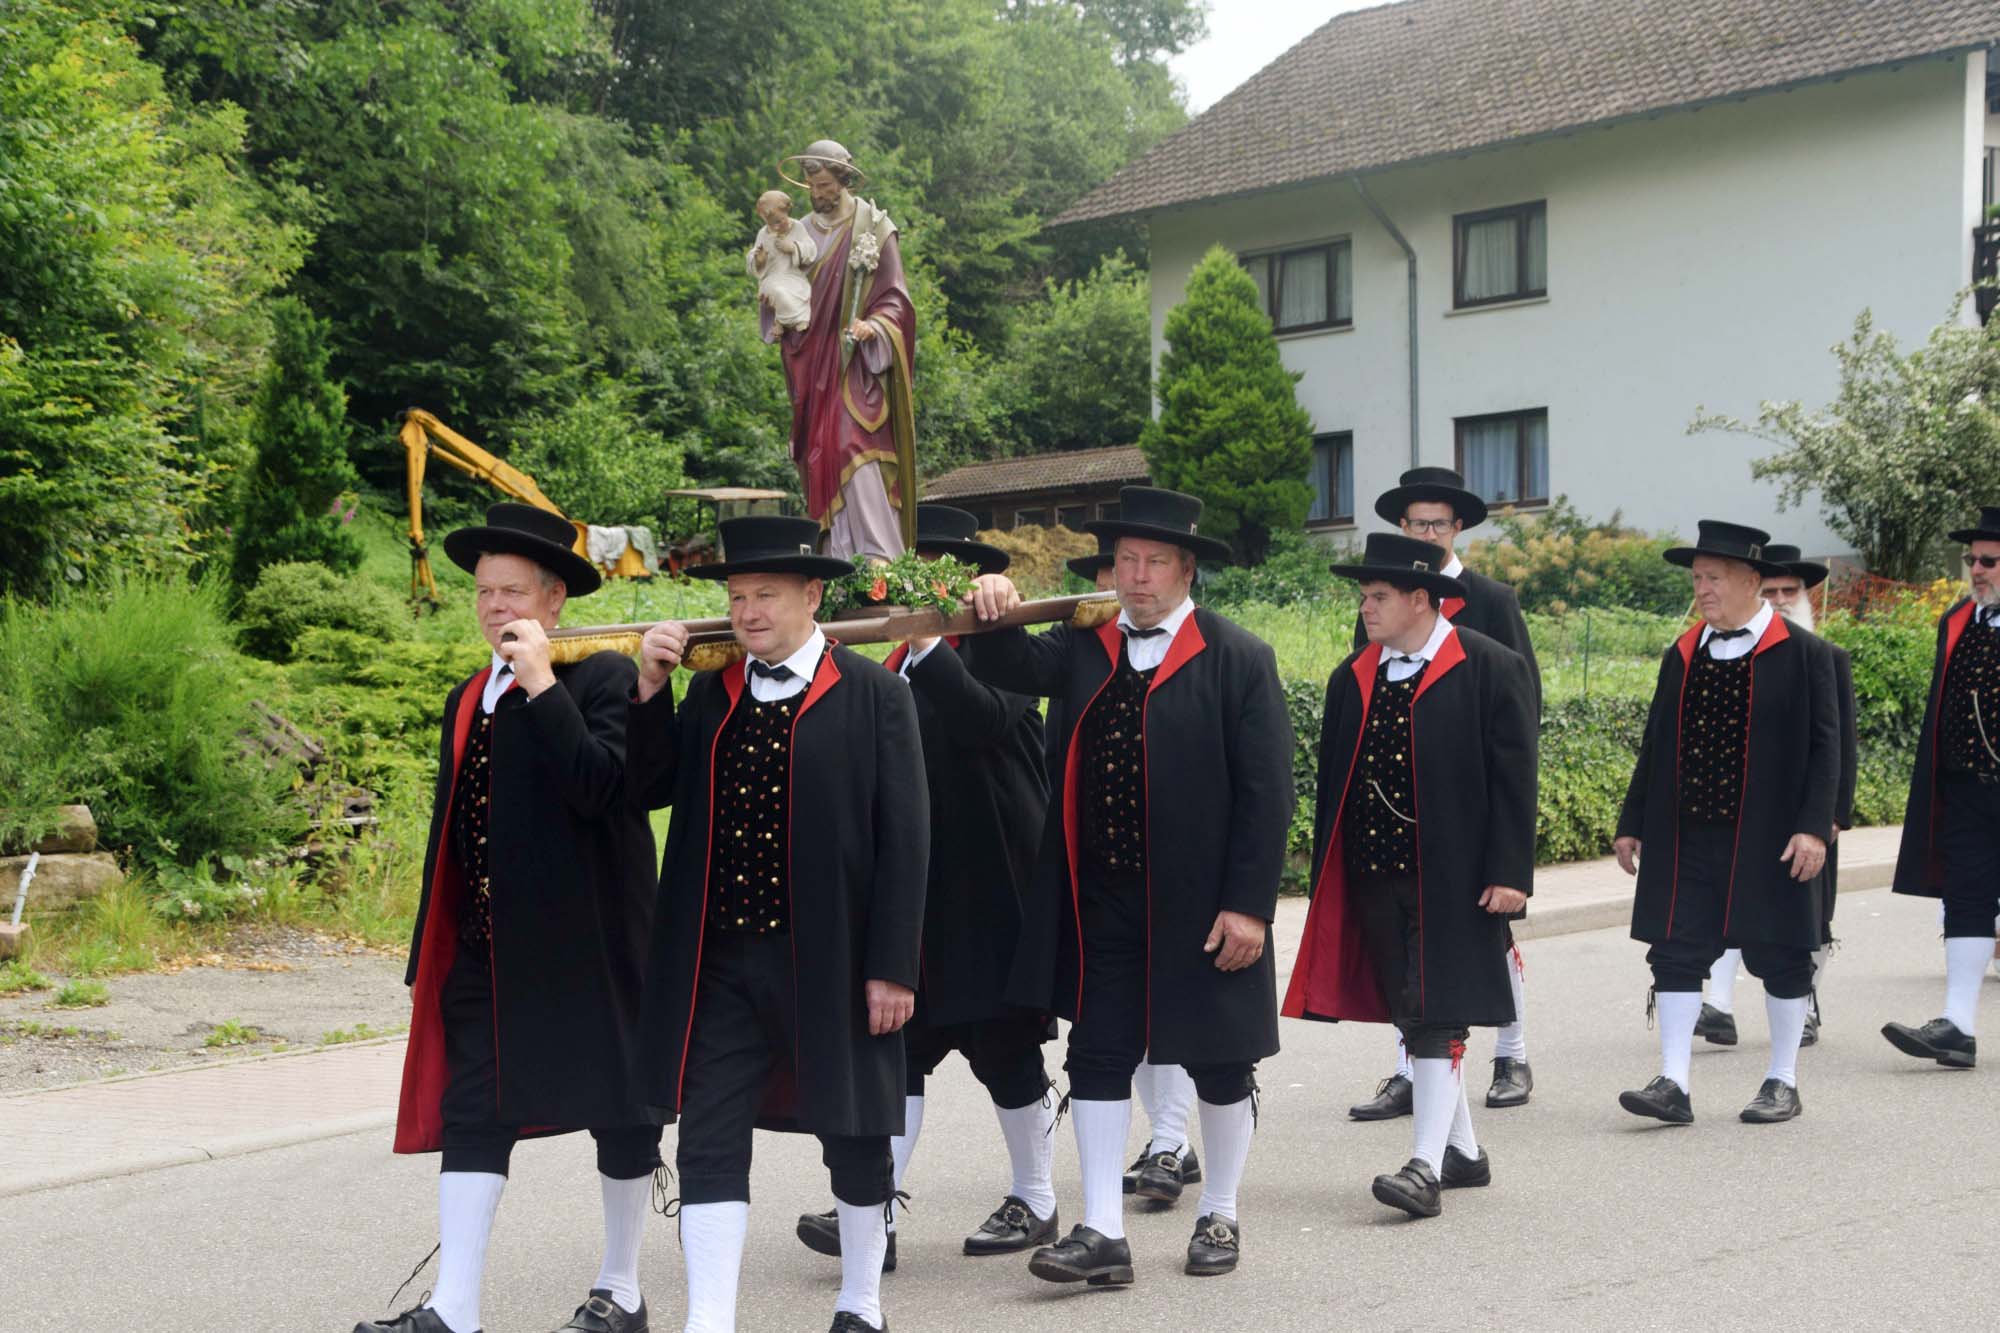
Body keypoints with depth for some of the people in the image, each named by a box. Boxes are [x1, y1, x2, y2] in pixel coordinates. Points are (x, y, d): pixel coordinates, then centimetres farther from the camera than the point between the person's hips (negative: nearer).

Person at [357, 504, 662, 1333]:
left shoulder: (604, 678, -8)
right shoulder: (469, 699, 14)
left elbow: (600, 787, -24)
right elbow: (453, 828, 17)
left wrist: (543, 685, -22)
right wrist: (429, 956, 16)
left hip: (586, 946, -6)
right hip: (487, 950, 6)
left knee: (619, 1109, 7)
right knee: (471, 1115, 0)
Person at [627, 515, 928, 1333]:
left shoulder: (873, 694, -5)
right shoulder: (709, 693, 9)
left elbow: (903, 839, -7)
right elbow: (649, 791, 6)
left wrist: (893, 966, -12)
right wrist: (650, 690, -5)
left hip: (832, 961, -3)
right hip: (721, 964, 3)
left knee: (853, 1136, 12)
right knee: (709, 1142, -1)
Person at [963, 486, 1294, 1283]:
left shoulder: (1238, 660, -6)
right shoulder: (1083, 648, 7)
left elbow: (1266, 792, -9)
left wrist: (1249, 904, -14)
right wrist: (996, 619, -29)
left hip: (1202, 904, -3)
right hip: (1102, 903, 3)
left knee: (1220, 1065, 10)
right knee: (1097, 1059, 3)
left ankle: (1220, 1217, 28)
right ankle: (1102, 1233, 9)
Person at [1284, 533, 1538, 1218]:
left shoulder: (1491, 670, -5)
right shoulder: (1352, 679, 11)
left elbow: (1514, 778, -6)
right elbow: (1333, 782, 14)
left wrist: (1508, 873, -11)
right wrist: (1327, 877, 12)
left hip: (1452, 878, -6)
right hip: (1373, 873, 6)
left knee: (1436, 1016, -10)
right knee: (1411, 1015, 11)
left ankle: (1427, 1166, -10)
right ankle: (1463, 1150, 24)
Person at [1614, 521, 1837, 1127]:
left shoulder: (1801, 654, -3)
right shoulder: (1681, 656, 10)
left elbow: (1824, 746, -6)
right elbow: (1655, 747, 14)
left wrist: (1813, 826, -14)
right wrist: (1633, 823, 11)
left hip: (1768, 842, -4)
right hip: (1687, 838, 4)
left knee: (1780, 957, 5)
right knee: (1676, 953, 0)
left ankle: (1783, 1082, 18)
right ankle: (1673, 1084, 2)